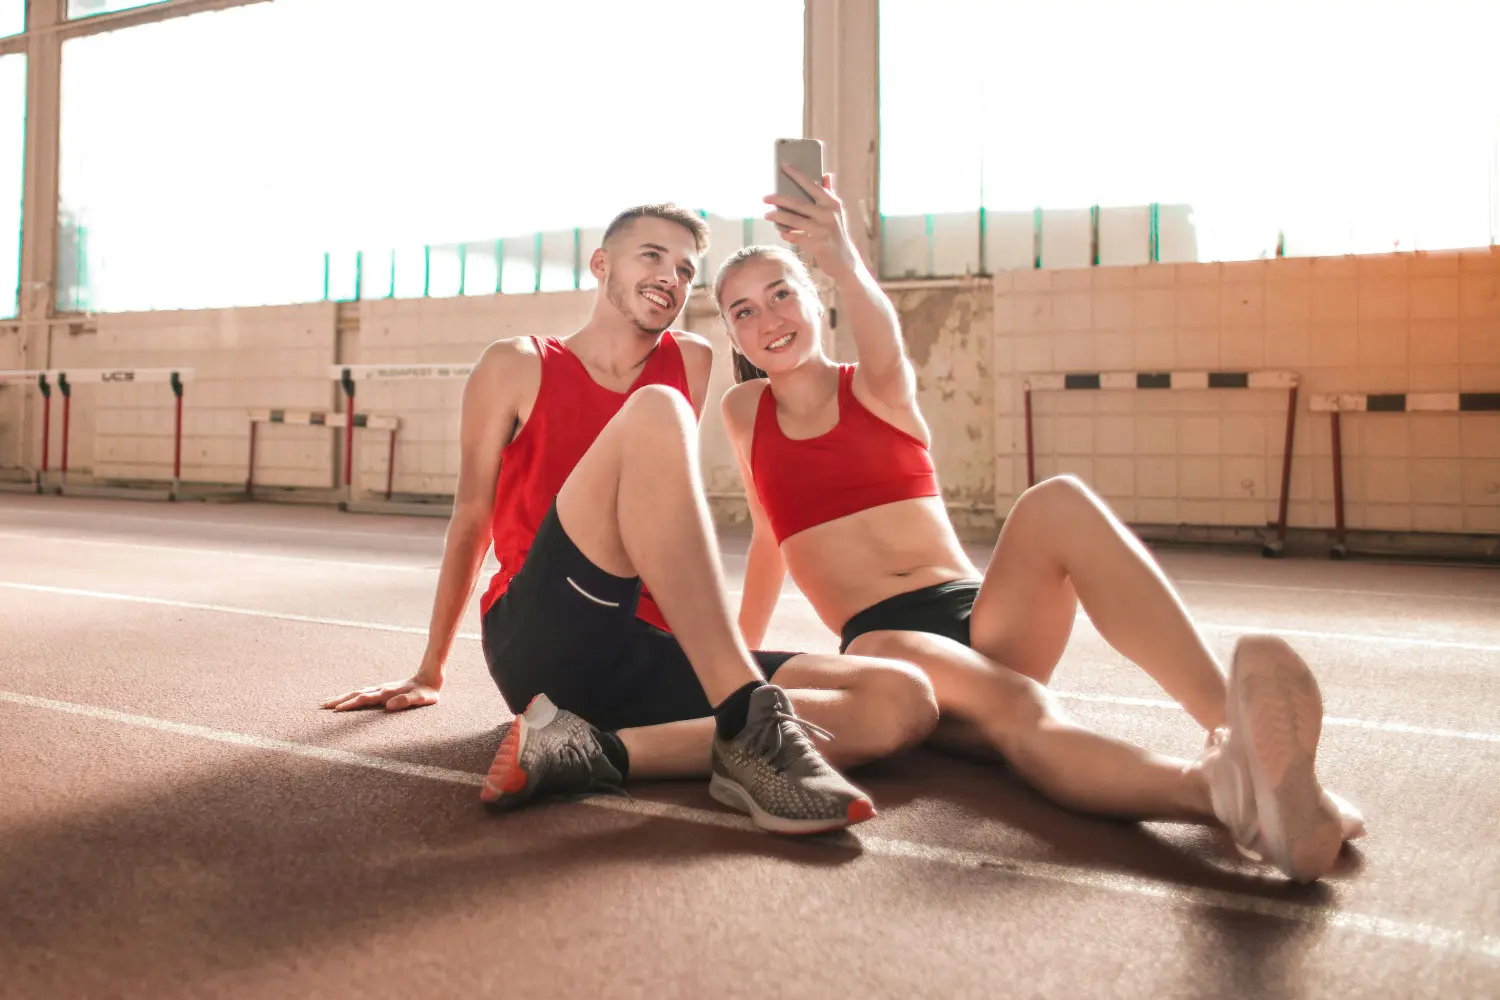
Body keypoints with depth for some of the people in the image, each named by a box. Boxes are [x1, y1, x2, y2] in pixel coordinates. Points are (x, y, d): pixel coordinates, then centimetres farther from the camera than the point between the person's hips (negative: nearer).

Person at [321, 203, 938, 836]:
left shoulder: (693, 363, 18)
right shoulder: (516, 367, 9)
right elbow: (471, 512, 13)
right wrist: (431, 670, 17)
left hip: (653, 657, 5)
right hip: (541, 642, -4)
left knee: (906, 702, -16)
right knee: (654, 411, -25)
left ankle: (602, 751, -29)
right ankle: (751, 725, -34)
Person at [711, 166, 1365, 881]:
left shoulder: (878, 388, 10)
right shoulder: (744, 412, 14)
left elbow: (885, 345, -16)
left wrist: (843, 263, -39)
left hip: (976, 613, 2)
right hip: (881, 642, -1)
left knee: (1057, 501, -33)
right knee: (1010, 704, -38)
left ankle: (1235, 723, -50)